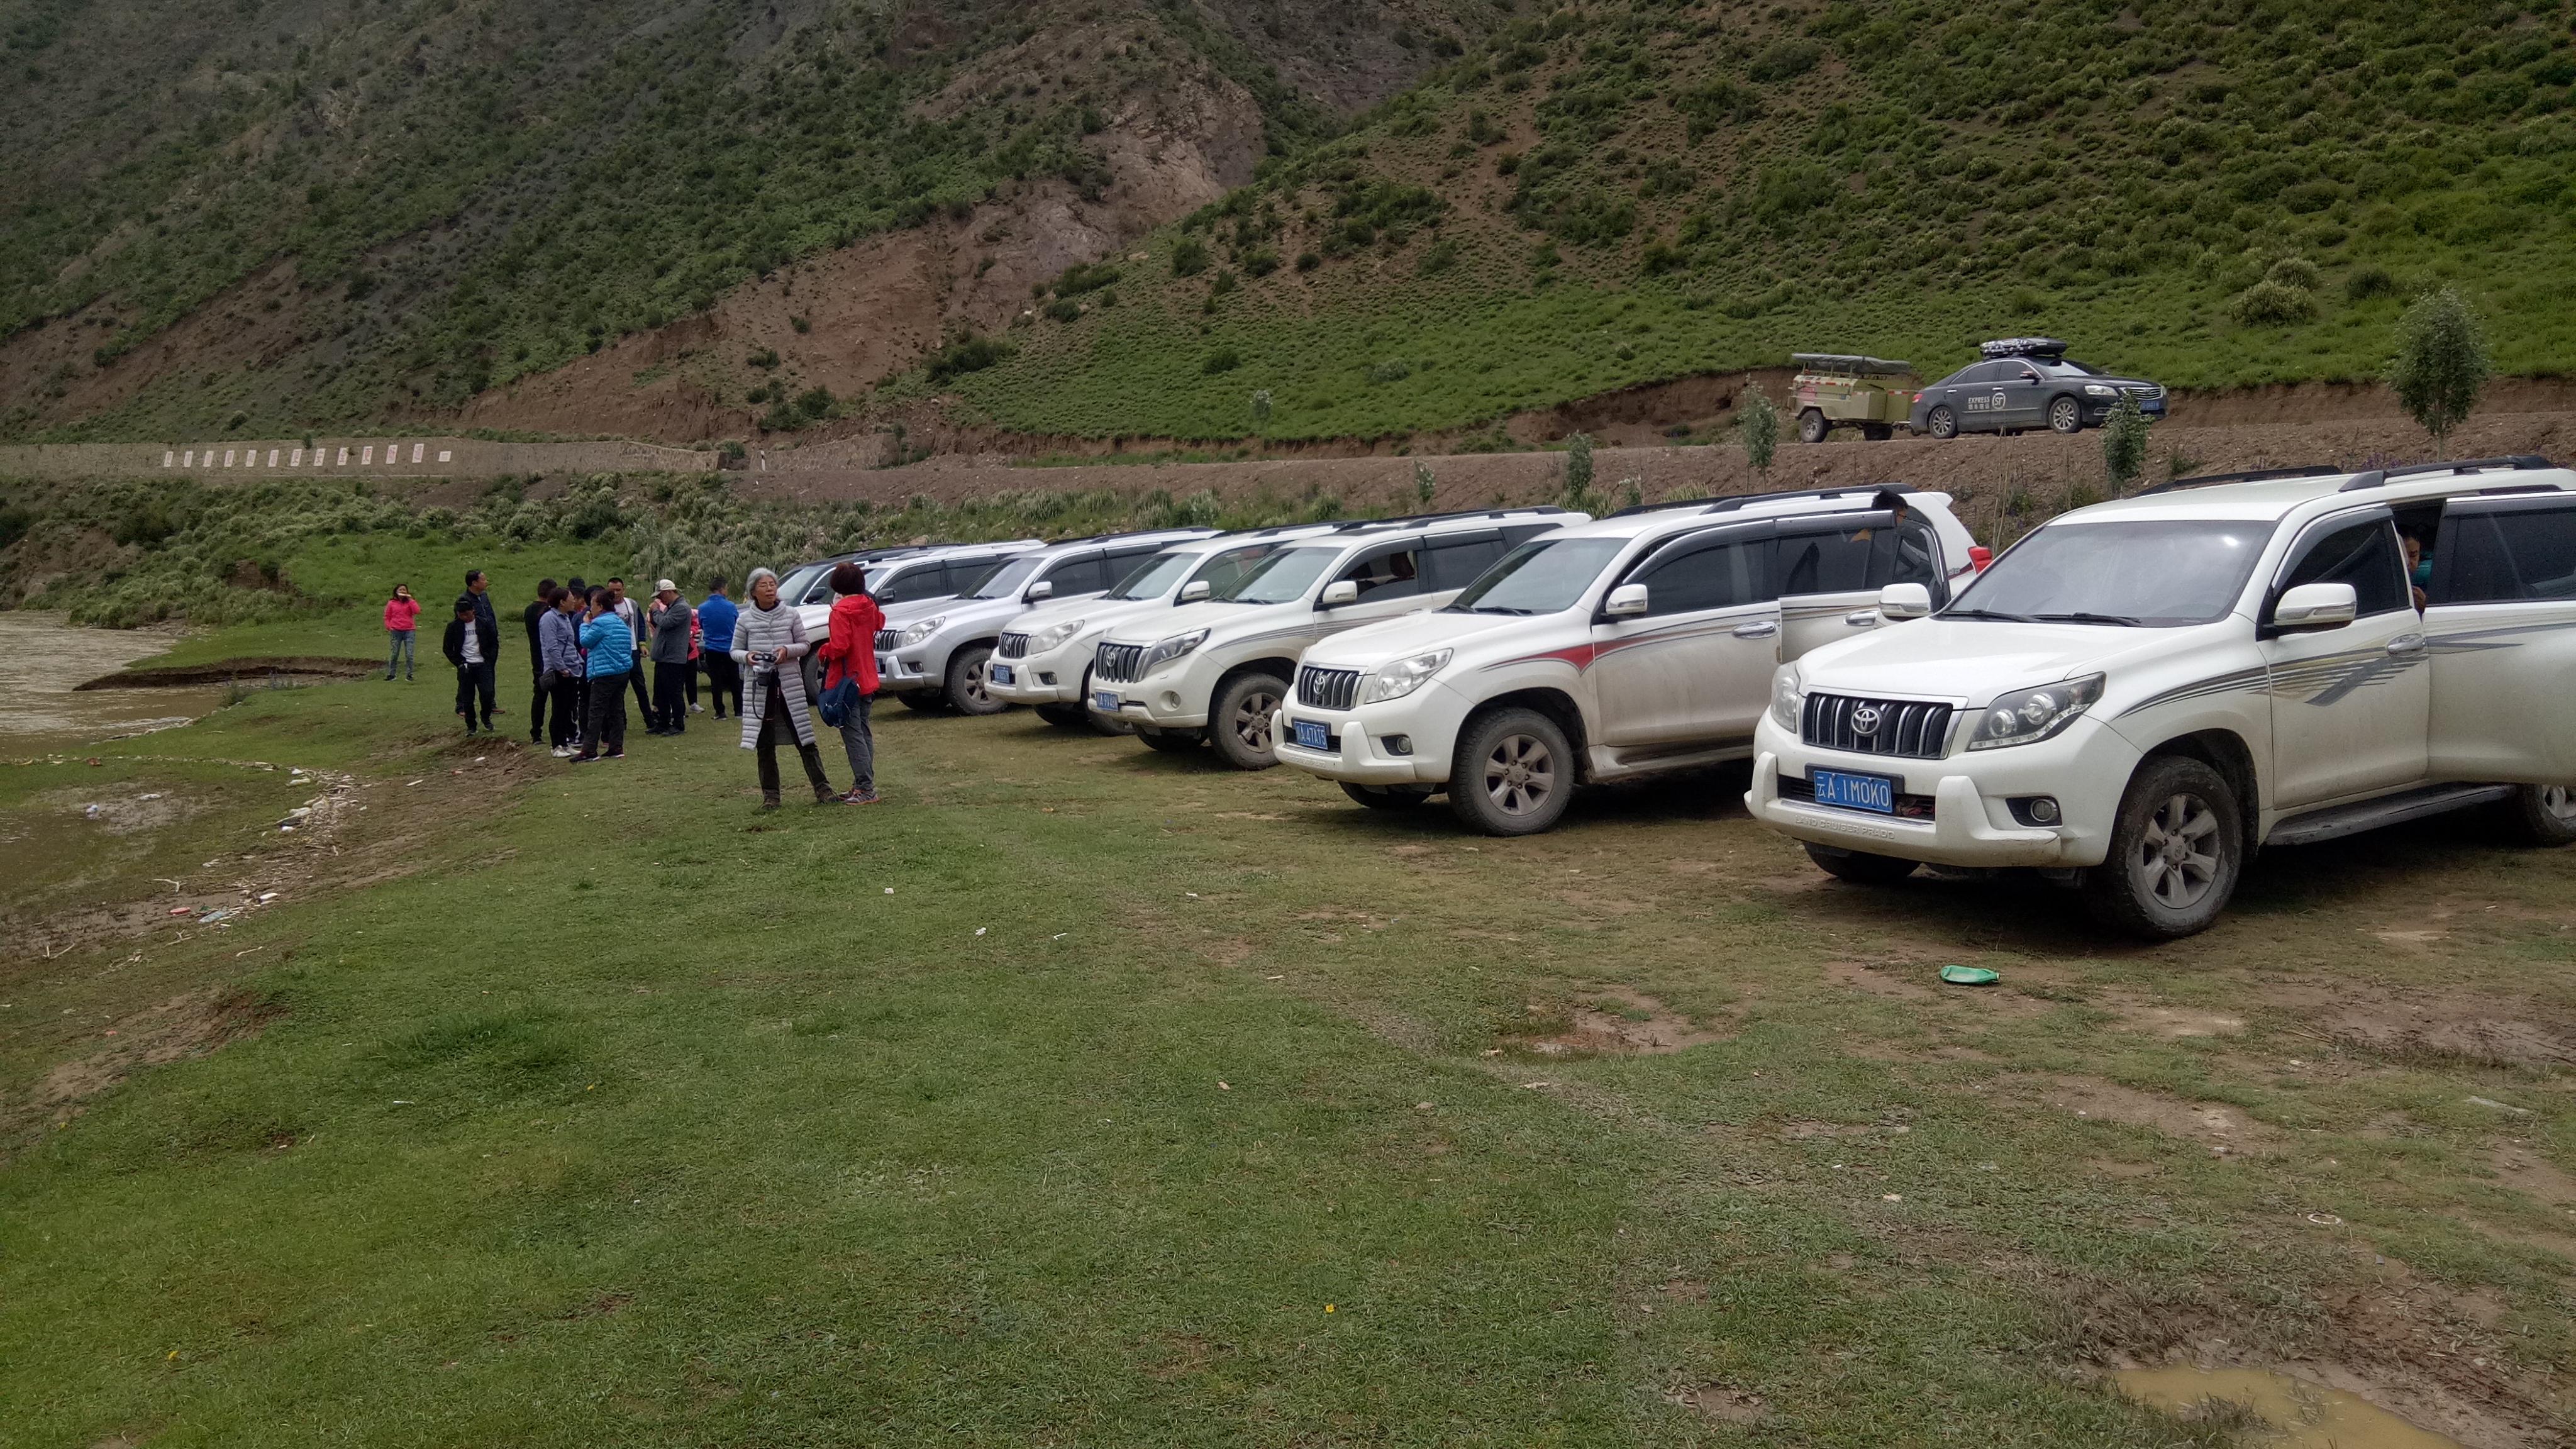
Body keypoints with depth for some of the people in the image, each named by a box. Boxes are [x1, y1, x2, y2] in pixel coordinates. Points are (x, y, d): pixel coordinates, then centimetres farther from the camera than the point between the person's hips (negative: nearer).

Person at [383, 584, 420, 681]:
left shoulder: (410, 602, 7)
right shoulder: (391, 603, 7)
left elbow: (417, 611, -12)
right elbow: (387, 617, 11)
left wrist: (410, 599, -10)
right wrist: (388, 627, -4)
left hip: (409, 631, 0)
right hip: (396, 631, 0)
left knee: (409, 655, -3)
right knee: (394, 654, 6)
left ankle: (409, 675, 5)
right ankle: (391, 674, 14)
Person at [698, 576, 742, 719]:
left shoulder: (703, 608, -8)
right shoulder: (730, 606, -10)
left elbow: (701, 626, 8)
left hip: (712, 650, 0)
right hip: (730, 649, 0)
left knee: (716, 681, 5)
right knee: (734, 681, 12)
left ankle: (720, 712, 4)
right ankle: (739, 710, 15)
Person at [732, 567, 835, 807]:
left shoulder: (791, 615, 3)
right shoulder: (745, 619, 3)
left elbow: (804, 645, 7)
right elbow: (735, 651, 8)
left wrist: (788, 650, -13)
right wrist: (747, 656, -13)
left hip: (790, 684, 0)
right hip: (760, 686, 1)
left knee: (804, 738, 0)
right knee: (765, 744, 4)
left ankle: (822, 788, 4)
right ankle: (770, 794, 13)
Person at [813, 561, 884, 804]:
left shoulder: (841, 611, -18)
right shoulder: (870, 606, 5)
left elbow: (839, 647, -23)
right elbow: (880, 622, 27)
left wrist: (822, 652, -5)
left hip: (847, 681, -8)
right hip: (867, 679, 8)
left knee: (852, 734, -7)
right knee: (863, 732, 15)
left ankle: (866, 790, -10)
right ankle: (862, 784, 21)